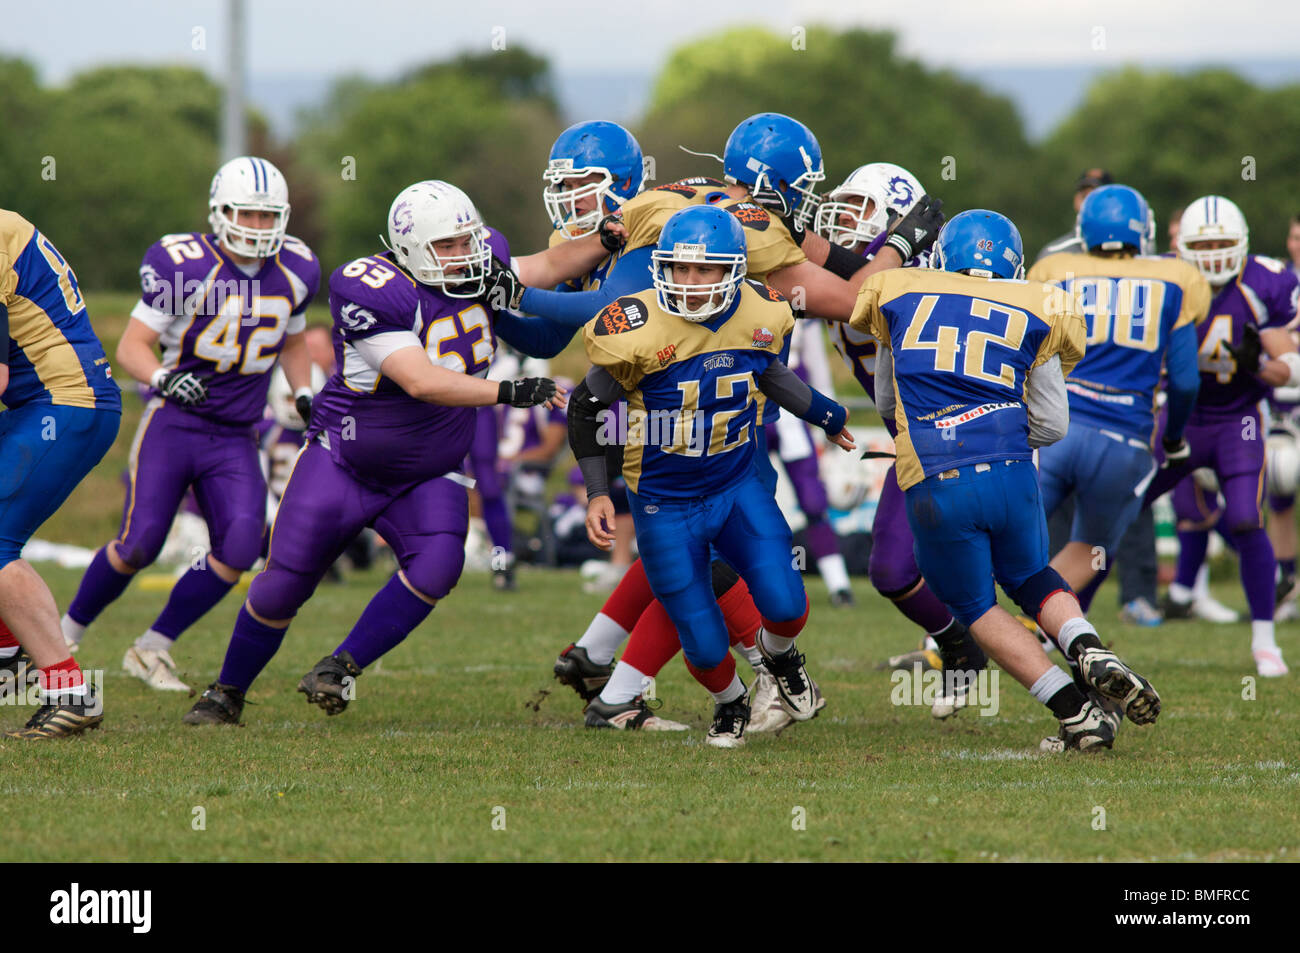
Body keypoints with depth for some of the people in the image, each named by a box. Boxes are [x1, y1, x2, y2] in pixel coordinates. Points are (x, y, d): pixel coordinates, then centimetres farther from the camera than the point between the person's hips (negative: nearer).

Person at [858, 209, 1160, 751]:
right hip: (1010, 472, 1)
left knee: (975, 607, 17)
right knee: (1030, 579, 27)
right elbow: (1052, 426, 13)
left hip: (934, 483, -1)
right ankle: (1092, 653, -2)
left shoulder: (899, 296, 13)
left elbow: (886, 402, 25)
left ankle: (1076, 713, 4)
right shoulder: (1036, 313, 10)